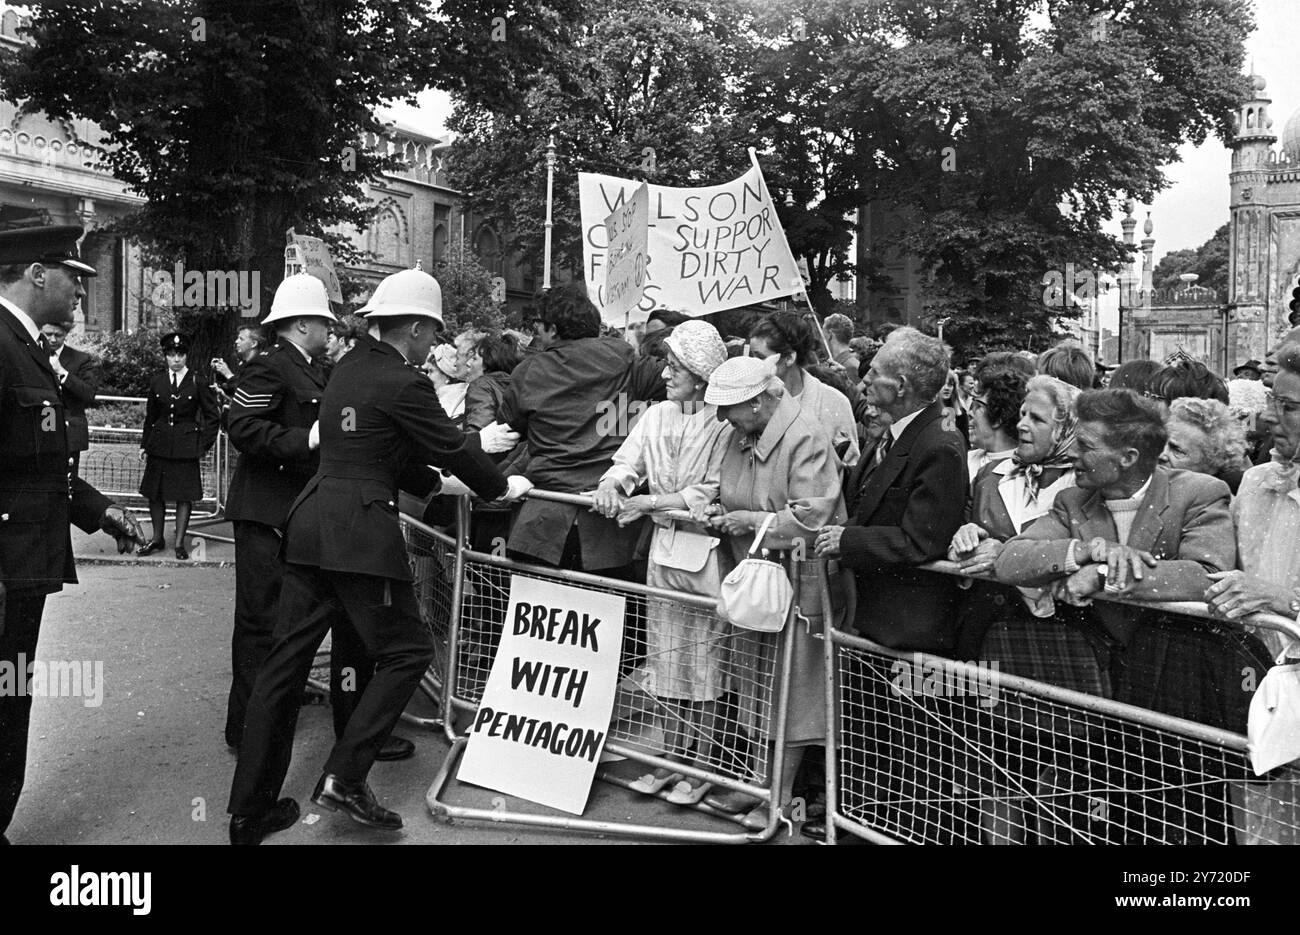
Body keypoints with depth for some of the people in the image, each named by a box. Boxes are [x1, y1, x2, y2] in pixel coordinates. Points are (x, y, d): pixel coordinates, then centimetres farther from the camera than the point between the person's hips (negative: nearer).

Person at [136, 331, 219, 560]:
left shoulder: (198, 384, -1)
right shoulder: (157, 382, 8)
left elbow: (212, 417, 4)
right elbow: (150, 416, 14)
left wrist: (204, 444, -2)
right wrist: (144, 444, 10)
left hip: (186, 446, -3)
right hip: (159, 445, 3)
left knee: (184, 495, 0)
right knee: (155, 494, 7)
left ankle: (180, 542, 9)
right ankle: (157, 538, 22)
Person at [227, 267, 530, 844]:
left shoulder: (349, 368, 16)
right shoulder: (403, 383, -11)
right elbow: (451, 447, -5)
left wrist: (435, 483, 30)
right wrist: (501, 487, 10)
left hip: (311, 524, 9)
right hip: (360, 533, -9)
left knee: (287, 662, 10)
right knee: (406, 651, 6)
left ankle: (250, 810, 18)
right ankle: (344, 779, 2)